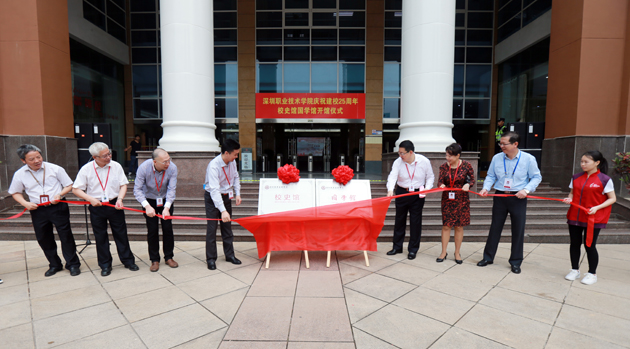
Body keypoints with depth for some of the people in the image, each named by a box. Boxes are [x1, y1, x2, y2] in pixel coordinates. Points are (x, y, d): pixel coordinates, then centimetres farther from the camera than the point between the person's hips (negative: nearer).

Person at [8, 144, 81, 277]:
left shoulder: (55, 169, -7)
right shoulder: (20, 174, 1)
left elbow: (69, 185, 1)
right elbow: (15, 193, 13)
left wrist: (60, 194, -16)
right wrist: (25, 203, -5)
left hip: (58, 207, -3)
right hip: (37, 210, 3)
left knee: (66, 236, 0)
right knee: (44, 239, 12)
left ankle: (73, 264, 12)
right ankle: (54, 265, 29)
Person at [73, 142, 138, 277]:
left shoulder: (116, 166, -3)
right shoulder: (86, 169, -6)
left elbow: (123, 184, 1)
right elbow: (76, 189, -1)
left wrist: (120, 198, -14)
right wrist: (90, 199, -15)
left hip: (114, 205, 0)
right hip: (96, 206, 0)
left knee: (121, 234, 7)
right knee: (100, 237, 10)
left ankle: (128, 261, 21)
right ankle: (105, 265, 25)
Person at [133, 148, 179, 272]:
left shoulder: (172, 168, -24)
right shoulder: (143, 168, -26)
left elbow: (172, 189, -21)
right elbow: (137, 189, -22)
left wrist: (167, 207, -31)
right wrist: (147, 206, -33)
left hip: (166, 201, 1)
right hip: (149, 201, -1)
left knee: (168, 228, 0)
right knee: (152, 230, 0)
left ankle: (168, 257, 17)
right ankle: (154, 260, 15)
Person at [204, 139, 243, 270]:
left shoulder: (232, 162, -9)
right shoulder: (213, 166, -30)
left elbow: (235, 177, 11)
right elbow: (214, 190, -36)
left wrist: (237, 194, 0)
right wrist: (223, 210, -42)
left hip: (226, 196, 6)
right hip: (213, 198, -6)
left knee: (227, 226, 12)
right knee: (212, 228, -4)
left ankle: (229, 255, 23)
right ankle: (211, 258, 11)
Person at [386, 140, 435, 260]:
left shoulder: (424, 161, -10)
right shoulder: (398, 162, -11)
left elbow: (430, 177, 2)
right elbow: (392, 176, -24)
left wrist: (427, 188, -15)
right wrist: (390, 189, -42)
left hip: (418, 194, -1)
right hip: (401, 193, 1)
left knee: (416, 221, 4)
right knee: (399, 220, 10)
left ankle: (413, 249, 18)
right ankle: (397, 247, 25)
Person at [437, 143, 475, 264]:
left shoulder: (466, 165, -8)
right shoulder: (443, 166, -4)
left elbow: (472, 179, 3)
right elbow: (440, 180, 0)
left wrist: (468, 184, -18)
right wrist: (441, 185, -23)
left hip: (461, 200, -1)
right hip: (447, 199, 1)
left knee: (459, 226, 7)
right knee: (446, 226, 3)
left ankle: (457, 253, 22)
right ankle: (443, 252, 15)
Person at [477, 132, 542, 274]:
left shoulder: (528, 159, -6)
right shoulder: (497, 158, -1)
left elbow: (536, 177, 0)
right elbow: (491, 176, 7)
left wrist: (526, 189, -14)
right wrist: (486, 188, -10)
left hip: (518, 198, -1)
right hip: (500, 197, 2)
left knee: (518, 230, 6)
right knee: (495, 227, 9)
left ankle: (516, 262, 23)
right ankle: (488, 257, 23)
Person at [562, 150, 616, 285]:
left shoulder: (605, 179, -6)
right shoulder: (576, 177, 6)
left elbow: (612, 199, -4)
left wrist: (597, 207, -19)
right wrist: (569, 199, -6)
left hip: (593, 218, -4)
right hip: (575, 217, 4)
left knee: (589, 245, 2)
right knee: (575, 243, 9)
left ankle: (592, 273, 20)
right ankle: (575, 270, 24)